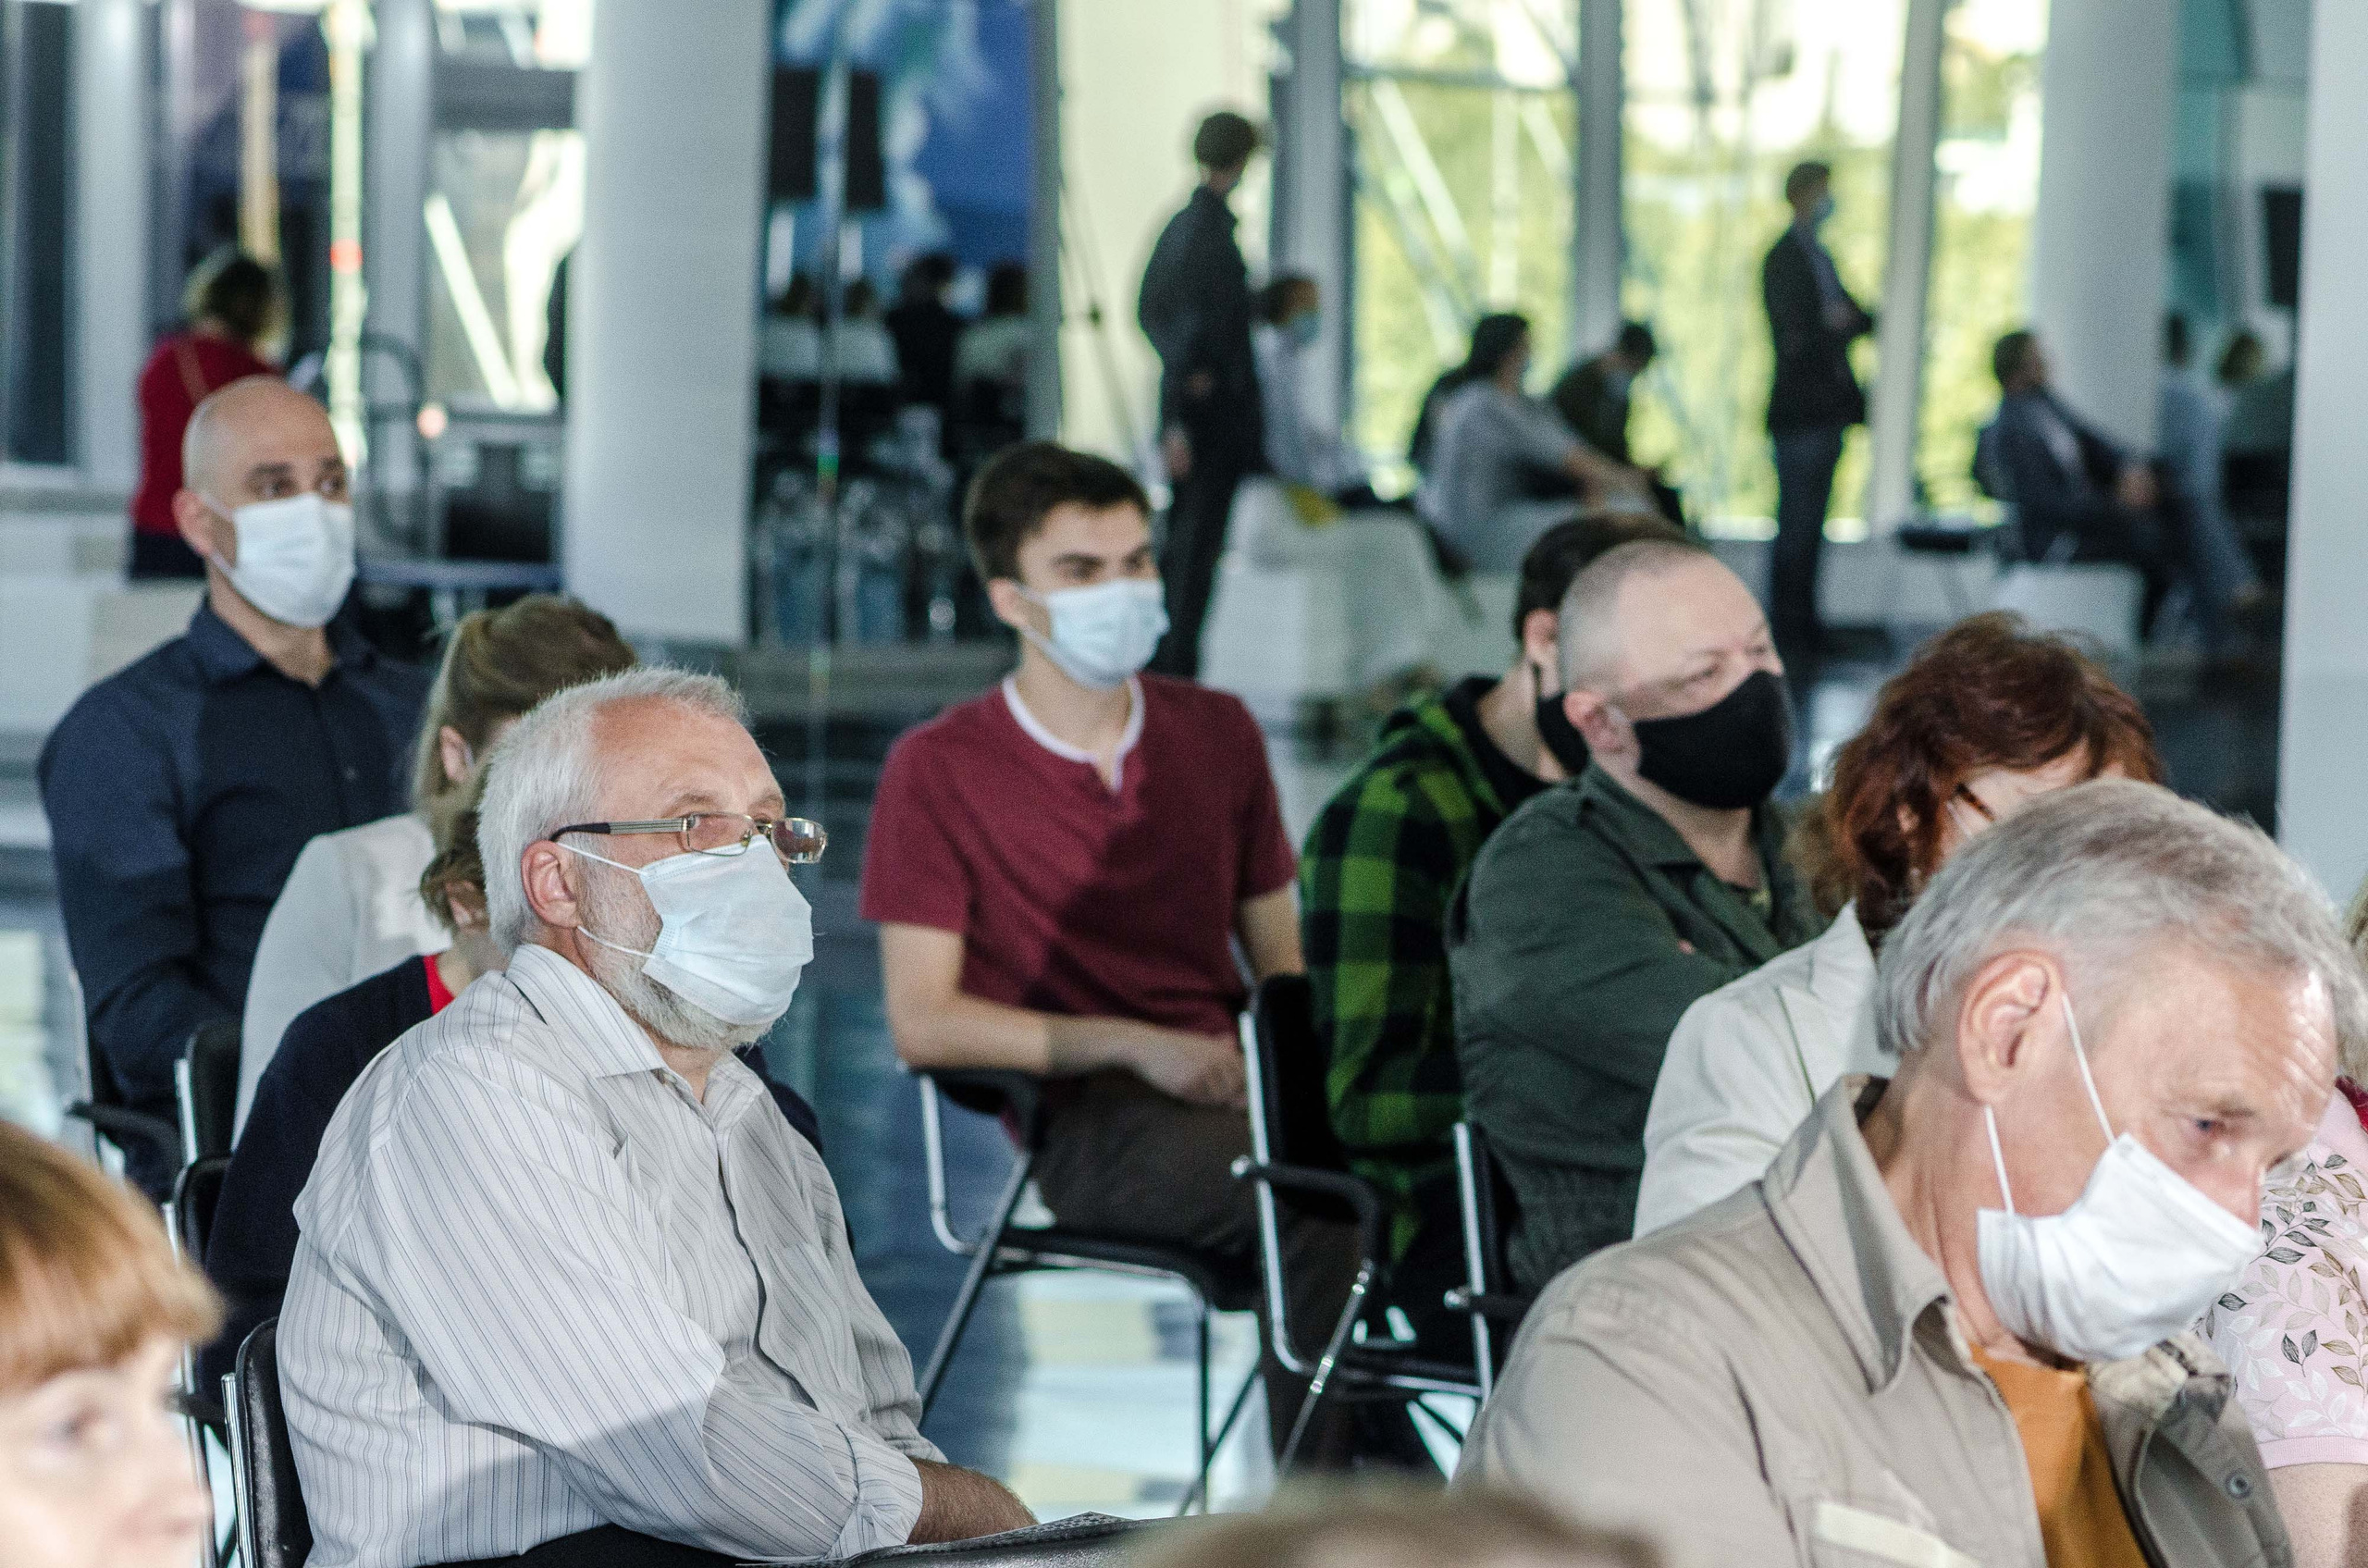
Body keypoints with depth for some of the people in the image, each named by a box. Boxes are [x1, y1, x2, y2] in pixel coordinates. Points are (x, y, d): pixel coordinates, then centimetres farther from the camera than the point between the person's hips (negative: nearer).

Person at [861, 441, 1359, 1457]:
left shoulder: (1217, 734, 18)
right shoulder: (939, 771, 4)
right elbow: (922, 1023, -3)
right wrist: (1137, 1045, -13)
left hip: (1230, 1092, 5)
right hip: (1090, 1121, -5)